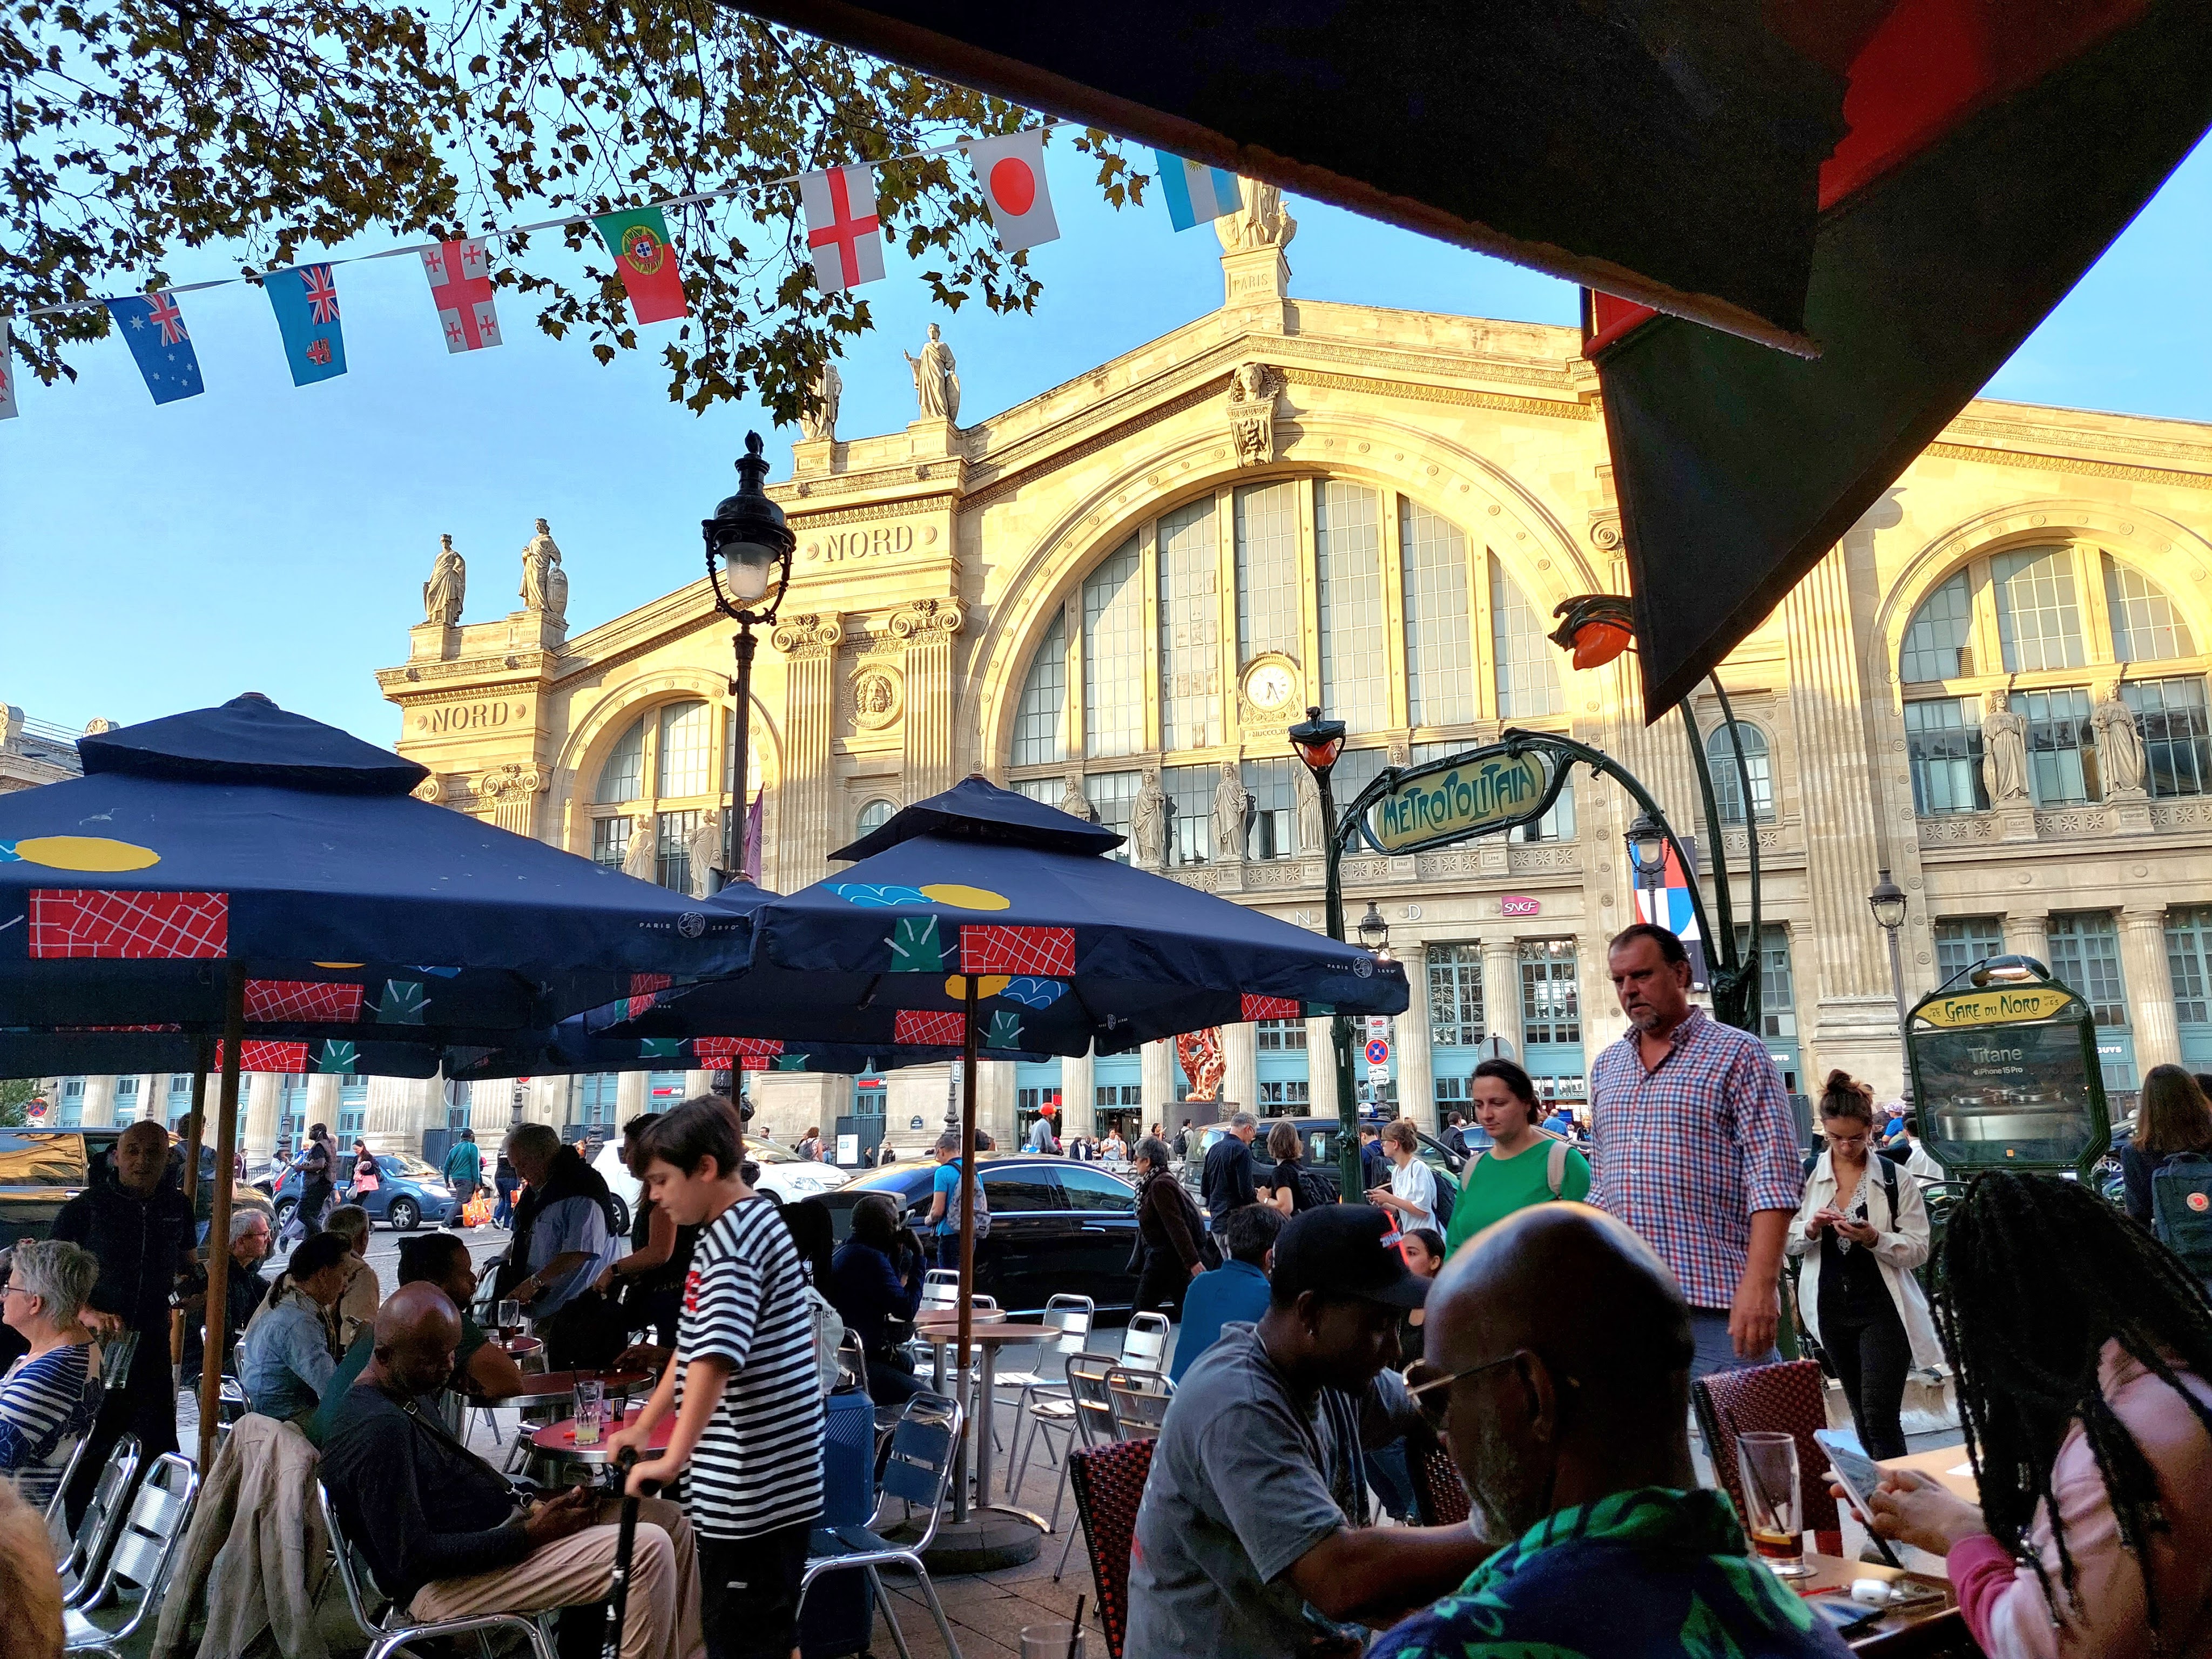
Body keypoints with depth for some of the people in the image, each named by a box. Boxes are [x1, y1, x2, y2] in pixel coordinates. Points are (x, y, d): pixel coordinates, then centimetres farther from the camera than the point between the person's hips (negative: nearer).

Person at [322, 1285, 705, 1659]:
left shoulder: (403, 1397, 9)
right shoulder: (377, 1428, -23)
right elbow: (412, 1557, -25)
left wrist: (534, 1506, 2)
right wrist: (530, 1536, -22)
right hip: (447, 1585, -10)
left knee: (669, 1520, 3)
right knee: (649, 1550, -24)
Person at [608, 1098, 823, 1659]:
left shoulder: (731, 1238, -18)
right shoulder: (749, 1223, 14)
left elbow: (715, 1358, -28)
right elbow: (694, 1345, 20)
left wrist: (675, 1457, -29)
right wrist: (644, 1426, 21)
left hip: (751, 1483, -10)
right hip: (770, 1476, 10)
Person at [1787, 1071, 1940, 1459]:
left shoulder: (1895, 1178, -5)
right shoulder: (1806, 1175, 1)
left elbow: (1919, 1248, -6)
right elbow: (1786, 1241, 4)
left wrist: (1875, 1239, -23)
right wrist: (1810, 1229, -17)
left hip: (1883, 1309, -3)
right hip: (1831, 1307, 3)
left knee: (1880, 1416, -8)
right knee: (1861, 1412, 15)